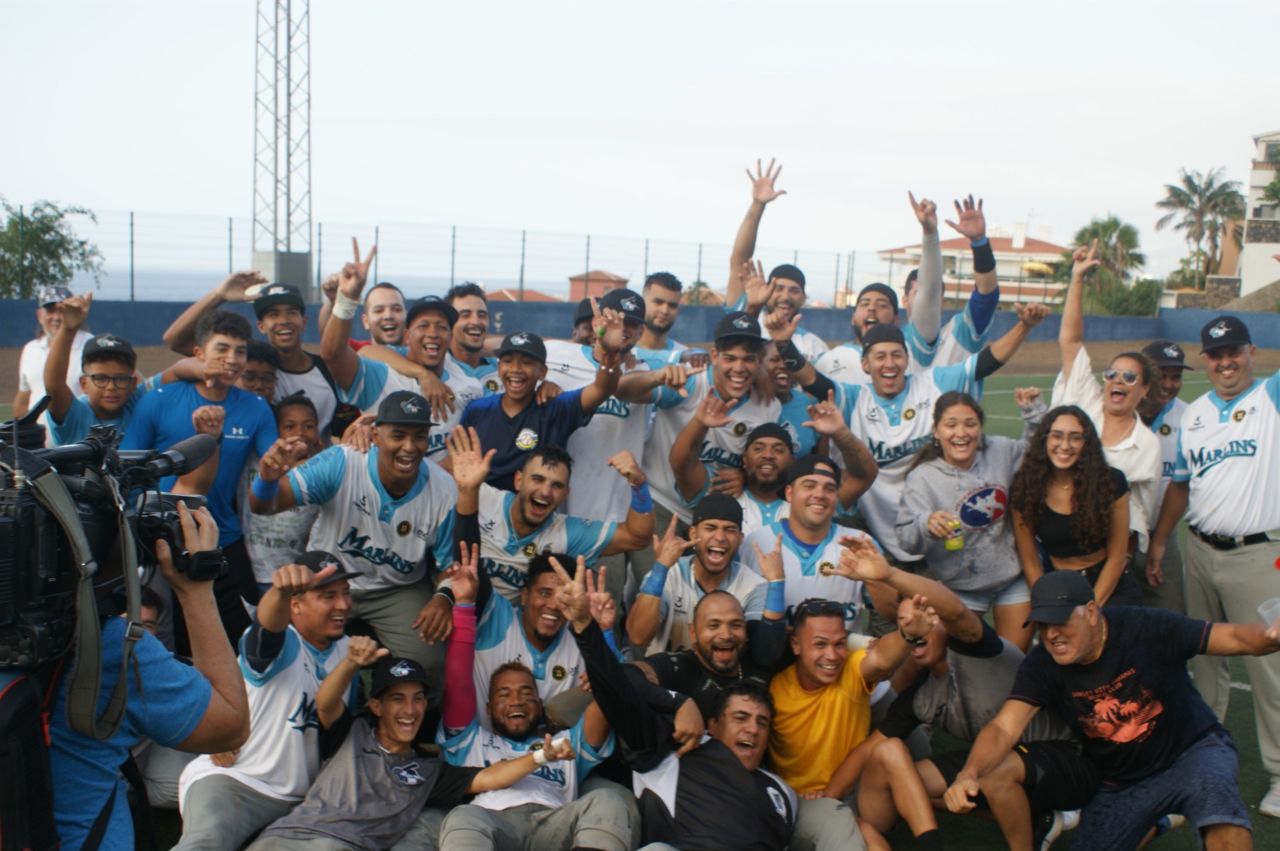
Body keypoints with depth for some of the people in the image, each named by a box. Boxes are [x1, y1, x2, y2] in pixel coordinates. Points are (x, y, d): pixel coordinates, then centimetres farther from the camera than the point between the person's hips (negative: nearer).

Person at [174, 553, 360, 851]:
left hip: (301, 798, 7)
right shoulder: (280, 644, -11)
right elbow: (268, 623, -36)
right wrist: (281, 590, -58)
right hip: (233, 780, -7)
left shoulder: (346, 649, 8)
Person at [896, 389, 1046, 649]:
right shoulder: (921, 478, -15)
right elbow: (906, 540, -19)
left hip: (1013, 578, 2)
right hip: (958, 589, -2)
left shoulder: (1001, 452, -5)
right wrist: (926, 524, -41)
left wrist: (1033, 410, -3)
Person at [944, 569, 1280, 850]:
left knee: (1212, 789, -37)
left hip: (1192, 751, -4)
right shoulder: (1041, 665, -14)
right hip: (1121, 784, 4)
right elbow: (1003, 728, -23)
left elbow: (1234, 638, -20)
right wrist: (968, 775, -42)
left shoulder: (1145, 628, -21)